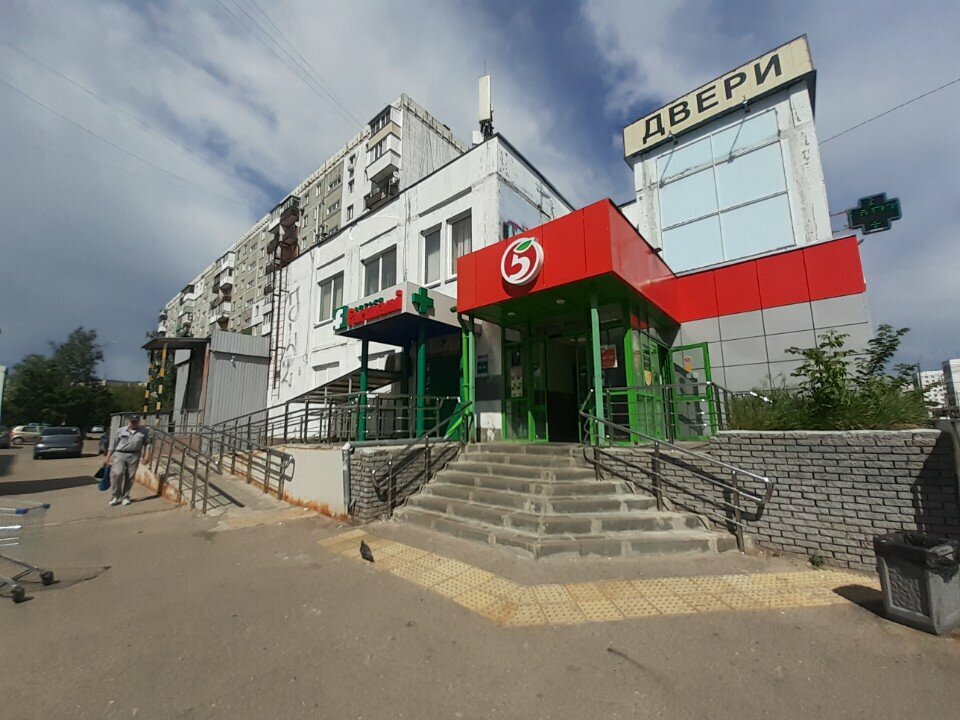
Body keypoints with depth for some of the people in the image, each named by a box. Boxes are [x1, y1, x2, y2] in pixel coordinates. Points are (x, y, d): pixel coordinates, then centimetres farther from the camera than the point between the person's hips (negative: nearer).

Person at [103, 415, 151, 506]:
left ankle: (125, 497, 15)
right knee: (117, 474, -16)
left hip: (134, 456, 1)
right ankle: (116, 496, 2)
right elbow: (113, 445, 12)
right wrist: (107, 458, 10)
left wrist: (147, 455, -1)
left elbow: (147, 443, 11)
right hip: (120, 454, 0)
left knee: (130, 477, 2)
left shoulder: (143, 431, 9)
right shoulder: (121, 431, 8)